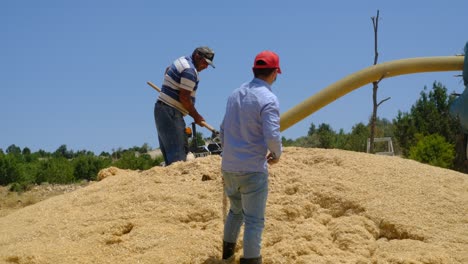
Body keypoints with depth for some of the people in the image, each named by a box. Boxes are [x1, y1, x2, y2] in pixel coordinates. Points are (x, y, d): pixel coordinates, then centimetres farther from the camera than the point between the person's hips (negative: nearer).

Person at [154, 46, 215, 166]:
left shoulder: (183, 60, 15)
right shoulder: (190, 70, -16)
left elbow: (168, 70, 37)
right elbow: (184, 98, -18)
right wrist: (196, 116, -7)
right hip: (170, 112, -10)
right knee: (178, 154, -15)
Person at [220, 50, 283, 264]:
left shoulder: (235, 94, 8)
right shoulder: (268, 99, -15)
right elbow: (272, 136, -24)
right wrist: (277, 154, -3)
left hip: (228, 167, 7)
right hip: (253, 170, -7)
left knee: (236, 210, 26)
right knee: (254, 220, 3)